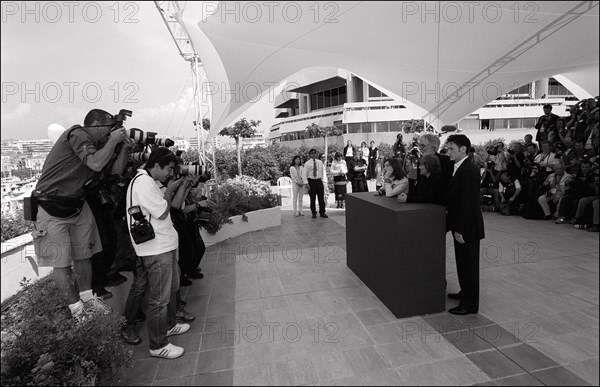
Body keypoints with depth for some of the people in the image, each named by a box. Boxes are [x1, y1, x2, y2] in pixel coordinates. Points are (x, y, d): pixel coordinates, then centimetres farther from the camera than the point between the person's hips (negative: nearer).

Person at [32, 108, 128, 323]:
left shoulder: (97, 145, 9)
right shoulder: (77, 133, -15)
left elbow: (115, 170, 5)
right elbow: (96, 164, -28)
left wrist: (124, 145, 0)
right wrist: (113, 140, -16)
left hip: (78, 205, 8)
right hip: (52, 207, -8)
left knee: (83, 255, 11)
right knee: (61, 262, 1)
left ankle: (87, 297, 24)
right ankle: (76, 307, 10)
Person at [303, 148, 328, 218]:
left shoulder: (320, 162, 8)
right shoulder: (307, 163, -4)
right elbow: (304, 174, -7)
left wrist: (321, 180, 14)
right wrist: (306, 184, -15)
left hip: (319, 181, 3)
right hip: (311, 181, -3)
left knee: (321, 197, 4)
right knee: (312, 198, 3)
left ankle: (322, 212, 15)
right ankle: (314, 213, 15)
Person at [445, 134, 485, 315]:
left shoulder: (469, 171, -20)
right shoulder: (459, 168, 10)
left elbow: (468, 203, -23)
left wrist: (460, 230, -21)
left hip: (468, 227, -9)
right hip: (460, 224, 9)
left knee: (469, 264, 3)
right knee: (462, 262, 21)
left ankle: (469, 304, 15)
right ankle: (465, 292, 38)